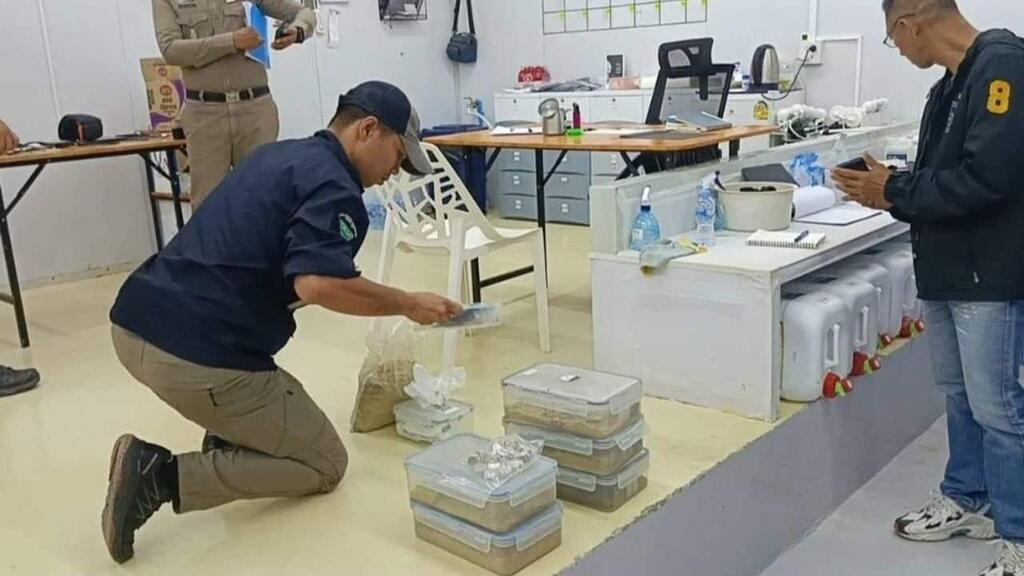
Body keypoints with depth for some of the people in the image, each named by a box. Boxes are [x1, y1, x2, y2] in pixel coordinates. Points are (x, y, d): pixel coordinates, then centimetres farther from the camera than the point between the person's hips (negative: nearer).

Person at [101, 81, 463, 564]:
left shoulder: (283, 154, 19)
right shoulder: (334, 186, -8)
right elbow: (318, 285, -26)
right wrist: (407, 304, -10)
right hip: (197, 359, -9)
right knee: (325, 465, 9)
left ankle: (228, 432, 17)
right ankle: (164, 476, -7)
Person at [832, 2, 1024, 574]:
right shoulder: (950, 85, 12)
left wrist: (895, 192, -16)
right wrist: (890, 185, -1)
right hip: (946, 270, 9)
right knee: (960, 395, 18)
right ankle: (968, 501, 34)